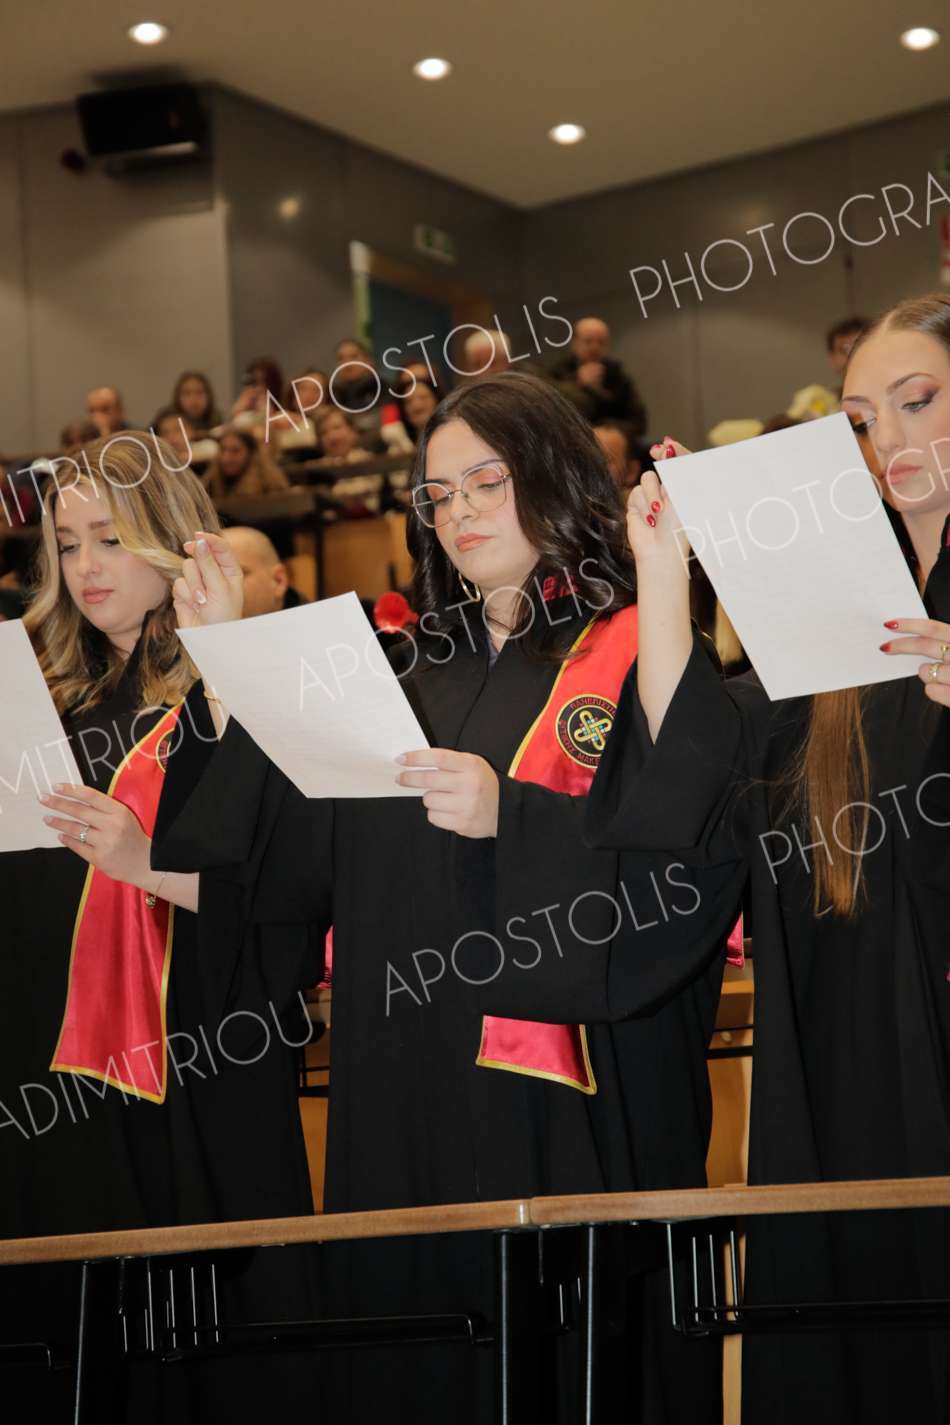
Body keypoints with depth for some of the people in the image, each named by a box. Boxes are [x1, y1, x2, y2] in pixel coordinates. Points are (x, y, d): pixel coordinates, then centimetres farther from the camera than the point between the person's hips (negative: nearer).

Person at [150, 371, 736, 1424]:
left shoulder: (635, 656, -1)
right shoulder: (423, 677, 17)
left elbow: (687, 863, -13)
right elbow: (284, 839, 11)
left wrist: (511, 816, -23)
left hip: (569, 1103, -5)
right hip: (409, 1095, 6)